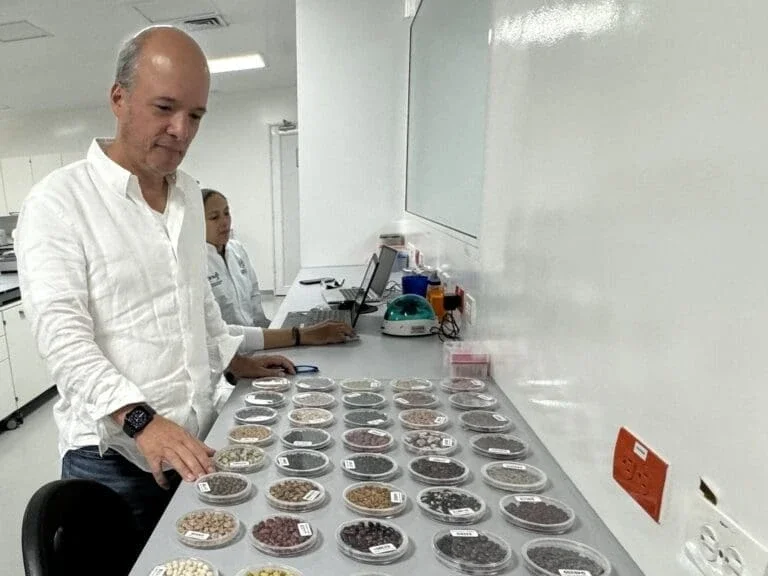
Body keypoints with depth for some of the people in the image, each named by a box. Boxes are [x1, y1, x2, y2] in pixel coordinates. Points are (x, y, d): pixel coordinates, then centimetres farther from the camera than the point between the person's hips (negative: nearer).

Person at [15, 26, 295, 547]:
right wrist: (141, 420, -30)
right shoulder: (58, 202, -11)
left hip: (197, 444, 6)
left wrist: (233, 360, 13)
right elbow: (62, 335, -19)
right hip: (113, 458, -5)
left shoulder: (189, 194, 9)